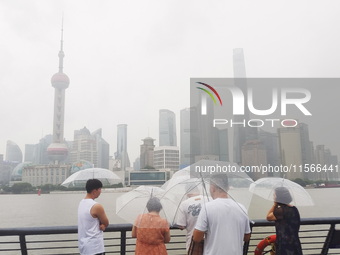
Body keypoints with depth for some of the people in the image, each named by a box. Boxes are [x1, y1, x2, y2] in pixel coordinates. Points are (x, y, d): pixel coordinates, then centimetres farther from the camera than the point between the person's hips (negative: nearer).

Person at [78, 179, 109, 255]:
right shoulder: (96, 206, -21)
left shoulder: (82, 203, 6)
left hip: (83, 244, 9)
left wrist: (101, 225, -6)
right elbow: (106, 223, -8)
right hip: (94, 247, -9)